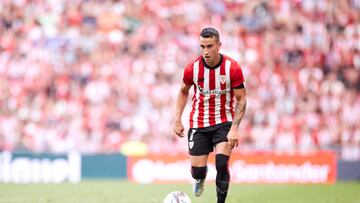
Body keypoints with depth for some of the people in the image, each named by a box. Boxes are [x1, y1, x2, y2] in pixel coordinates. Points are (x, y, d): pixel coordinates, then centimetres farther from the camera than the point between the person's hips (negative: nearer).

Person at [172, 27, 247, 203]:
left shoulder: (232, 68, -15)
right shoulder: (192, 68, -10)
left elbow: (241, 99, -9)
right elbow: (183, 92, 9)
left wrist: (234, 128, -19)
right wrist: (177, 120, 2)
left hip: (224, 122, -2)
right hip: (199, 124, 2)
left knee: (222, 164, -20)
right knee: (197, 171, 1)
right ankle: (200, 177, 40)